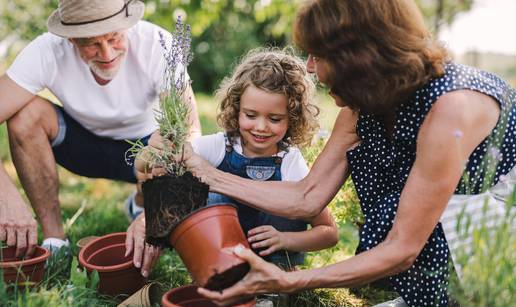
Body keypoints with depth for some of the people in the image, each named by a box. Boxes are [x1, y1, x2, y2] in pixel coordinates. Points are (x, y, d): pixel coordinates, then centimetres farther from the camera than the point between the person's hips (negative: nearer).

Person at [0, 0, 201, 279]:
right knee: (26, 113, -28)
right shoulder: (47, 52, -26)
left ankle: (140, 204, 9)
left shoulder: (157, 44, -29)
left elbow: (190, 133, -35)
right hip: (83, 139, 1)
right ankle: (54, 241, -14)